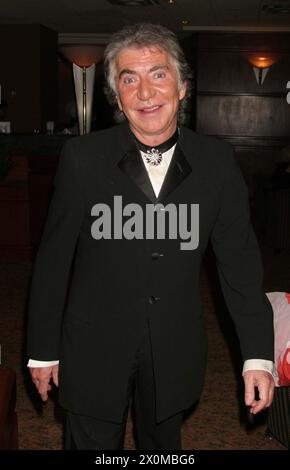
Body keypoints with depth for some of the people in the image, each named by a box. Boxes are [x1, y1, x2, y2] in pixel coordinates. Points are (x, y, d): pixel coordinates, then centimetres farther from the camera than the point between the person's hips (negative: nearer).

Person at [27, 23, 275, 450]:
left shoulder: (216, 162, -6)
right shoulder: (83, 158, -11)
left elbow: (240, 260, -3)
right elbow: (54, 258, -6)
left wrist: (258, 355, -5)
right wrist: (43, 349, -1)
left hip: (175, 352, 2)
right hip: (94, 349, -1)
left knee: (163, 445, 23)